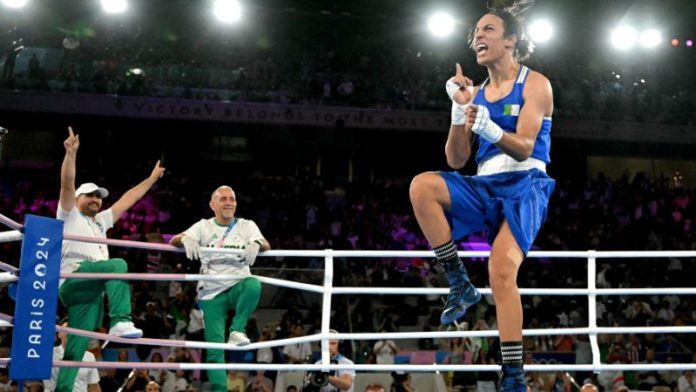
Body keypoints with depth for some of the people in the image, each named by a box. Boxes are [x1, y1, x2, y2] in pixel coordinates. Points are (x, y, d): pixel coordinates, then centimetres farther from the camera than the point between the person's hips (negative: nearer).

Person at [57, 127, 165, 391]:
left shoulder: (101, 221, 32)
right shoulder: (69, 215, 13)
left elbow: (127, 200, 34)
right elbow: (67, 185, -3)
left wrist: (151, 179, 36)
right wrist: (71, 153, -16)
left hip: (91, 291, 7)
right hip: (72, 280, -7)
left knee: (75, 350, -2)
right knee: (118, 265, -30)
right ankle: (121, 321, -41)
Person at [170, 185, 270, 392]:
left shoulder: (246, 225, 5)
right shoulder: (204, 226, 7)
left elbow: (266, 245, -11)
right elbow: (174, 241, -5)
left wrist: (256, 244, -35)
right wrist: (186, 239, -30)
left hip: (238, 285, 0)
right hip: (211, 293, 0)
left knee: (253, 284, -35)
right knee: (215, 346, -7)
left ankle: (237, 330, -20)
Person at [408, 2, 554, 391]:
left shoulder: (535, 84, 0)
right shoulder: (476, 92, 15)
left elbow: (523, 149, -13)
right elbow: (456, 160, 9)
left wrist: (487, 127, -31)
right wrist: (459, 111, -5)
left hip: (524, 186, -5)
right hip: (484, 186, 5)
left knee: (502, 271, -25)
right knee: (423, 186, -24)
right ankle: (460, 284, -17)